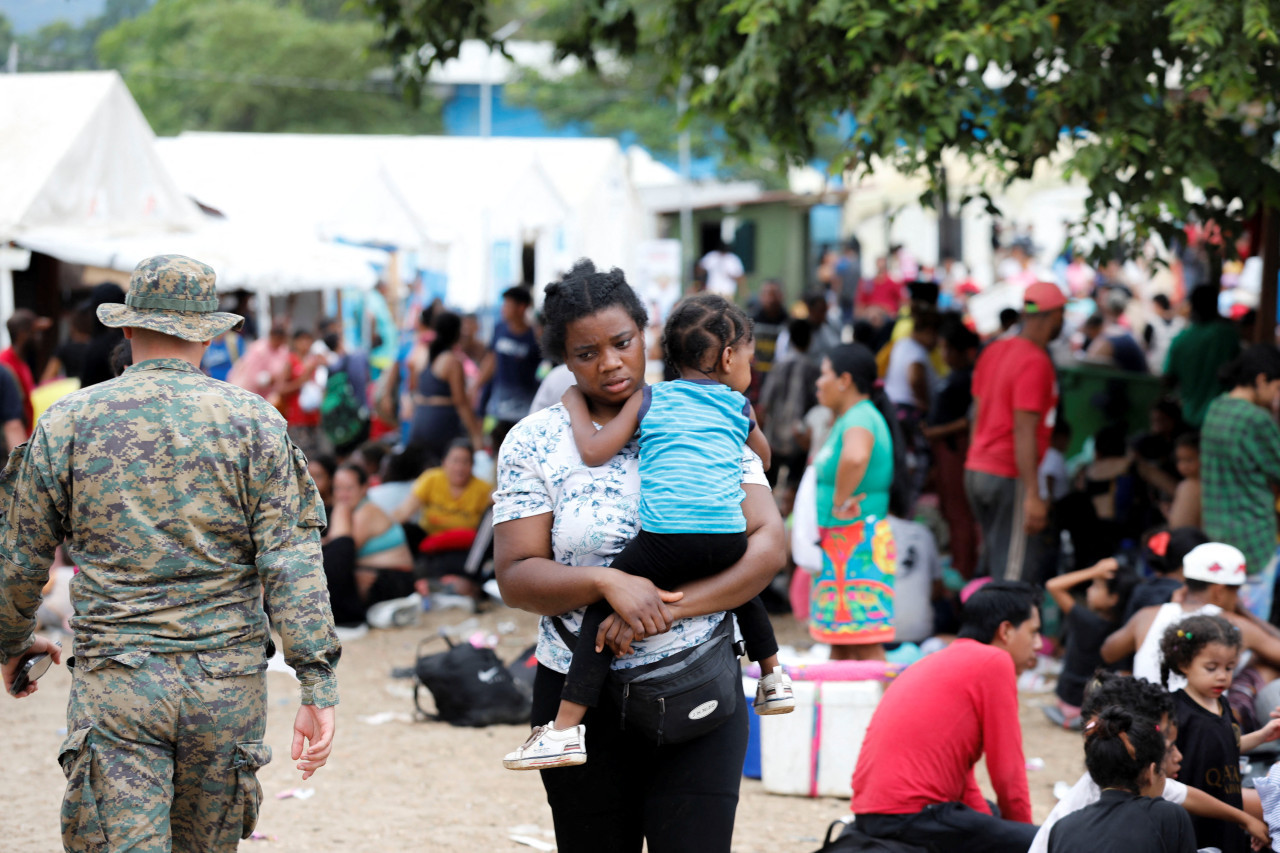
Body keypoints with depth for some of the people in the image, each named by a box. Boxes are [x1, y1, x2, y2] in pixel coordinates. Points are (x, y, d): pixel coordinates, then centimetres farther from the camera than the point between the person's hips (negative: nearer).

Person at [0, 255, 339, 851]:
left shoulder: (67, 423, 2)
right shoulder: (253, 422, -1)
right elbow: (293, 563, -7)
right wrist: (319, 688, -7)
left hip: (116, 686, -1)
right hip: (228, 688, 1)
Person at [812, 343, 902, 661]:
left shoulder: (861, 418, -16)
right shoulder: (847, 419, 16)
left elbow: (855, 456, -40)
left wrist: (840, 501, -27)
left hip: (858, 544, -10)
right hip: (837, 544, 10)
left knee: (865, 644, -10)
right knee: (840, 643, 15)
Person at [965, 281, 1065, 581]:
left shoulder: (993, 351, 11)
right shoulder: (1036, 363, -15)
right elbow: (1024, 431, -20)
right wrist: (1033, 495, -20)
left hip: (975, 469, 9)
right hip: (1009, 477, -9)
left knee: (990, 562, 16)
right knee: (1013, 569, -5)